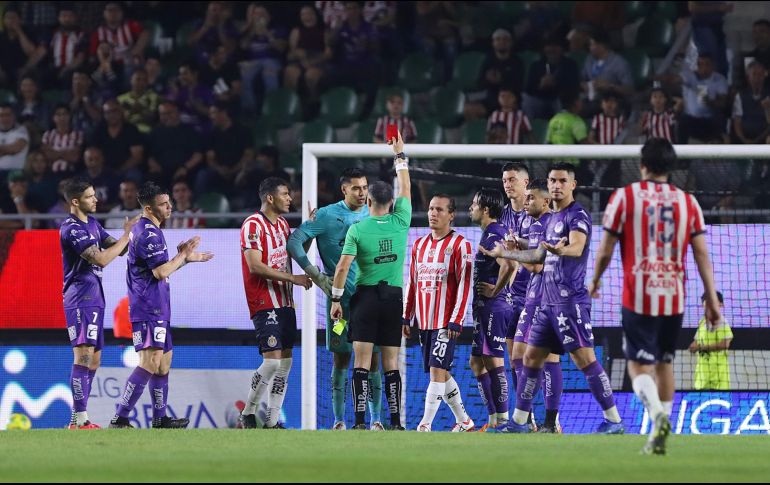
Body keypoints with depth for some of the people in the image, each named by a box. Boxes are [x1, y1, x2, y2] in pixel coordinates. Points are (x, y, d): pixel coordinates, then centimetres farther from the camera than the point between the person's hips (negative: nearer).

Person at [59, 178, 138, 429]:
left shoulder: (92, 224, 16)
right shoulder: (72, 229, -15)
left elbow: (118, 249, 16)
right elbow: (101, 259, -22)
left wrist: (127, 232, -4)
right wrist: (127, 235, -17)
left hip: (94, 299, 10)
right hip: (80, 299, -10)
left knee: (94, 359, 10)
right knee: (84, 356, -15)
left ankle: (77, 418, 13)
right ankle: (81, 420, -20)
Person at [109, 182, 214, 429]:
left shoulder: (145, 230, 18)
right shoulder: (149, 234, -15)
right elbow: (161, 272, -20)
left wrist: (186, 258, 23)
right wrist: (183, 255, -7)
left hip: (157, 309, 11)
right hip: (149, 309, -11)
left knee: (163, 361, 16)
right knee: (150, 362, -17)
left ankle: (160, 418, 21)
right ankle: (120, 418, -21)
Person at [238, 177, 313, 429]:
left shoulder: (282, 224, 15)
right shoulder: (253, 225, -12)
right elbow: (255, 266, -19)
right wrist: (292, 278, -18)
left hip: (284, 302, 9)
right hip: (265, 304, -9)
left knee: (285, 361, 5)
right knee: (272, 360, -15)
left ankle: (272, 421, 9)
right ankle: (248, 414, -1)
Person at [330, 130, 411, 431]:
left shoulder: (358, 229, -6)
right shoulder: (401, 223, 0)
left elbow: (343, 267, -11)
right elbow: (405, 188, 15)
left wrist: (336, 298, -2)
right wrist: (400, 155, 26)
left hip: (366, 296, -2)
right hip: (394, 296, 2)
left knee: (362, 363, -3)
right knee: (391, 364, 6)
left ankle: (360, 422, -12)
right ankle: (395, 421, 4)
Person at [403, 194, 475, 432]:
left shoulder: (460, 245, -6)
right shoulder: (419, 245, 14)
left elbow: (464, 285, -11)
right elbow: (412, 283, 19)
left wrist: (456, 321, -17)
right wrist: (407, 317, 14)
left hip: (446, 322, -7)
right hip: (424, 321, 7)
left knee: (437, 371, -13)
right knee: (440, 373, 10)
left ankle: (425, 425, -16)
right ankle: (464, 421, 22)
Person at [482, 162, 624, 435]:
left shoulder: (577, 216, -7)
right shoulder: (552, 219, 20)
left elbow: (577, 248, -26)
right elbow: (539, 256, 32)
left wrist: (560, 250, -47)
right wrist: (504, 253, 39)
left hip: (570, 301, -9)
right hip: (548, 302, 9)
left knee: (585, 359, -14)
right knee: (531, 358, 11)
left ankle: (614, 421, -13)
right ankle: (518, 422, 18)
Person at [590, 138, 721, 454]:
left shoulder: (624, 197, -2)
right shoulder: (687, 202, 5)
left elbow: (605, 250, 0)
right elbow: (702, 254, 1)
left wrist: (594, 281, 18)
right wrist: (712, 299, 5)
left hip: (638, 297, -3)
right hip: (674, 297, 3)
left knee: (639, 366, -1)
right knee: (665, 362, 17)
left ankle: (658, 414, -30)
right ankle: (659, 437, 17)